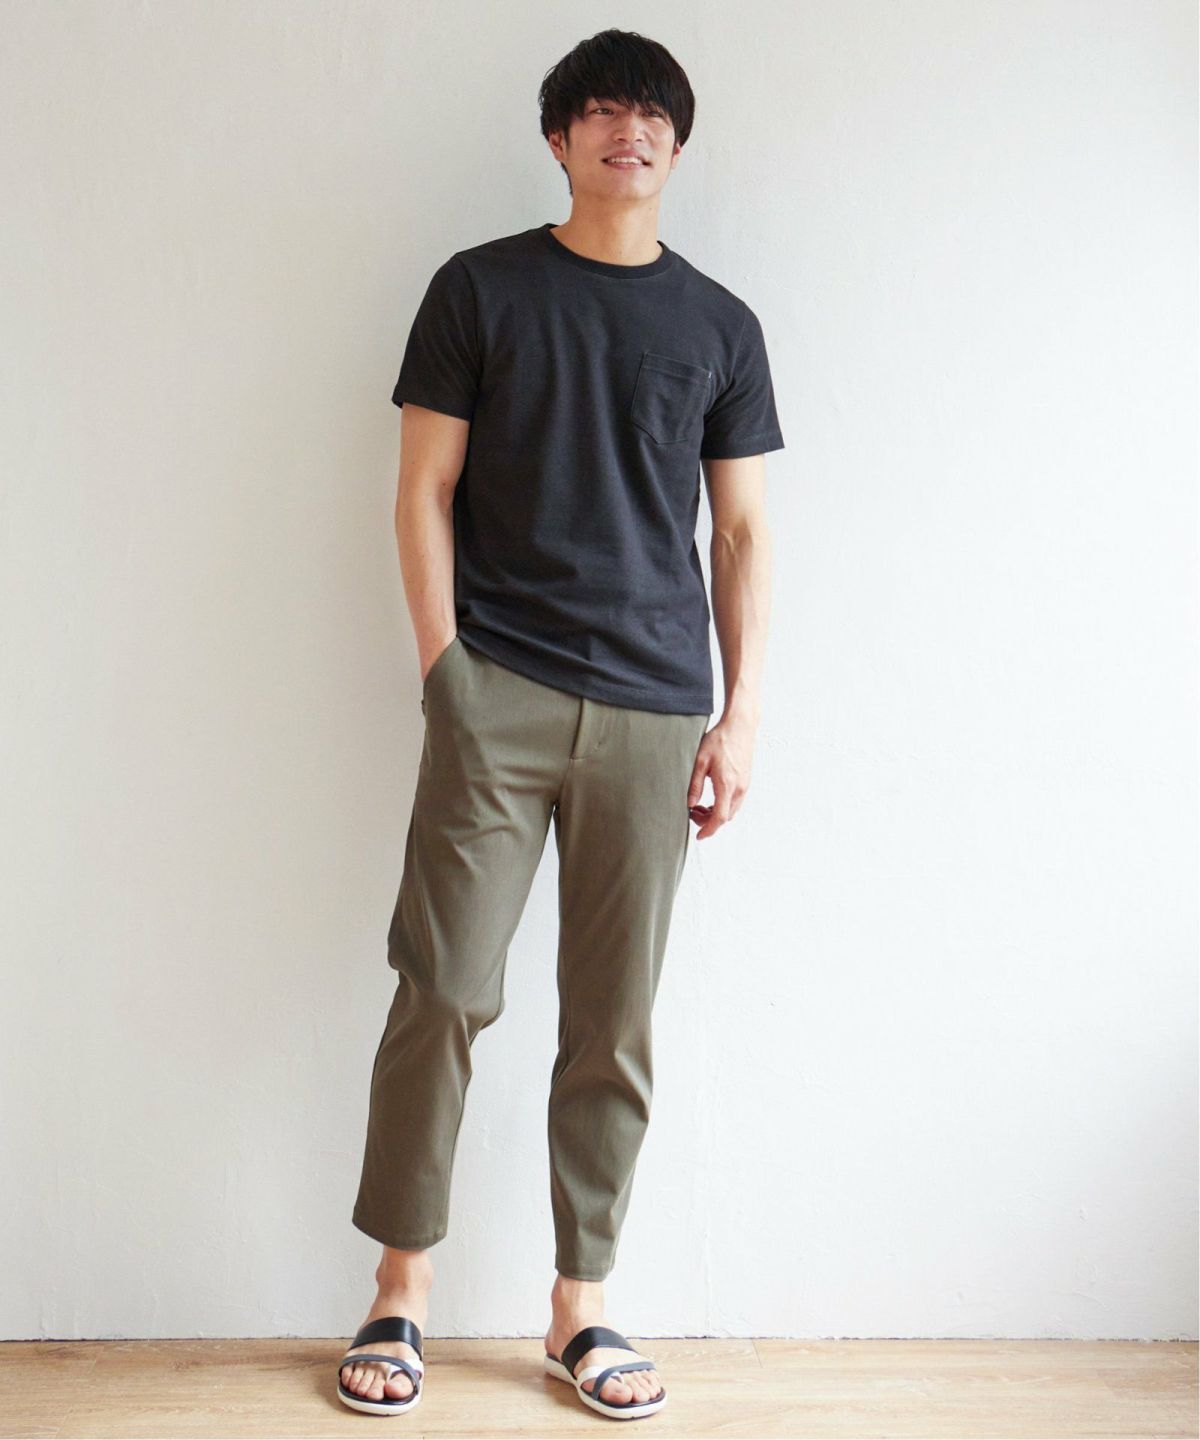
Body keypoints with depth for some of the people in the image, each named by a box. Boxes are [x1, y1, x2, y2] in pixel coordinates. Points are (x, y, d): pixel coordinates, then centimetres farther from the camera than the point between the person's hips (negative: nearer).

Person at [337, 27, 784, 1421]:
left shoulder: (720, 326, 14)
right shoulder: (478, 289, 8)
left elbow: (741, 532, 13)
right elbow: (423, 492, 5)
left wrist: (739, 713, 4)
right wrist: (446, 668, -5)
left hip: (653, 710, 2)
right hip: (498, 691, -2)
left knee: (614, 1022, 5)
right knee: (446, 989, -5)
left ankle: (579, 1308, 17)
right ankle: (401, 1291, 11)